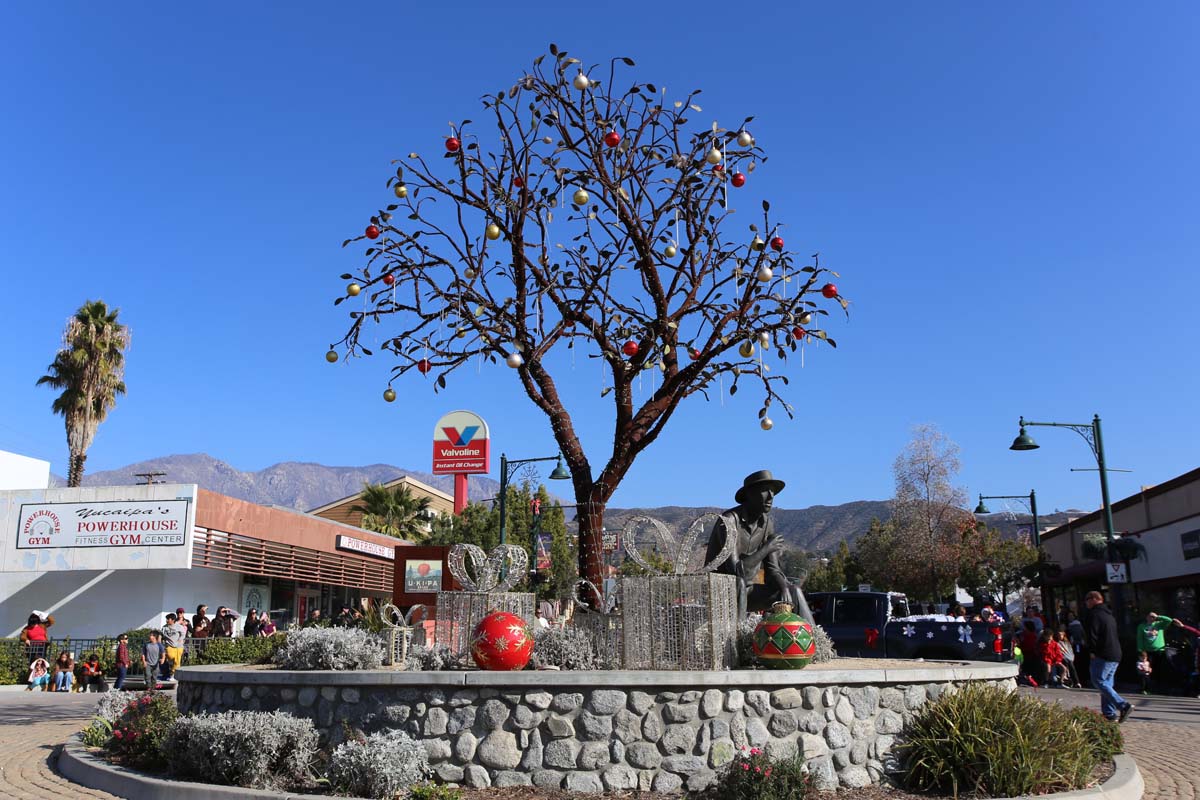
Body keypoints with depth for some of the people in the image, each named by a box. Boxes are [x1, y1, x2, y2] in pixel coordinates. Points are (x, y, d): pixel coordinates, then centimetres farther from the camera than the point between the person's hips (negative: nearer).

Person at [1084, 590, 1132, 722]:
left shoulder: (1094, 614, -10)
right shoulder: (1109, 615, 19)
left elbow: (1091, 635, -17)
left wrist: (1093, 651, -7)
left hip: (1103, 655, -9)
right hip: (1116, 654, 9)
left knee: (1098, 681, -7)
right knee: (1107, 683, 12)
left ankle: (1123, 706, -17)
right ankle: (1109, 712, 10)